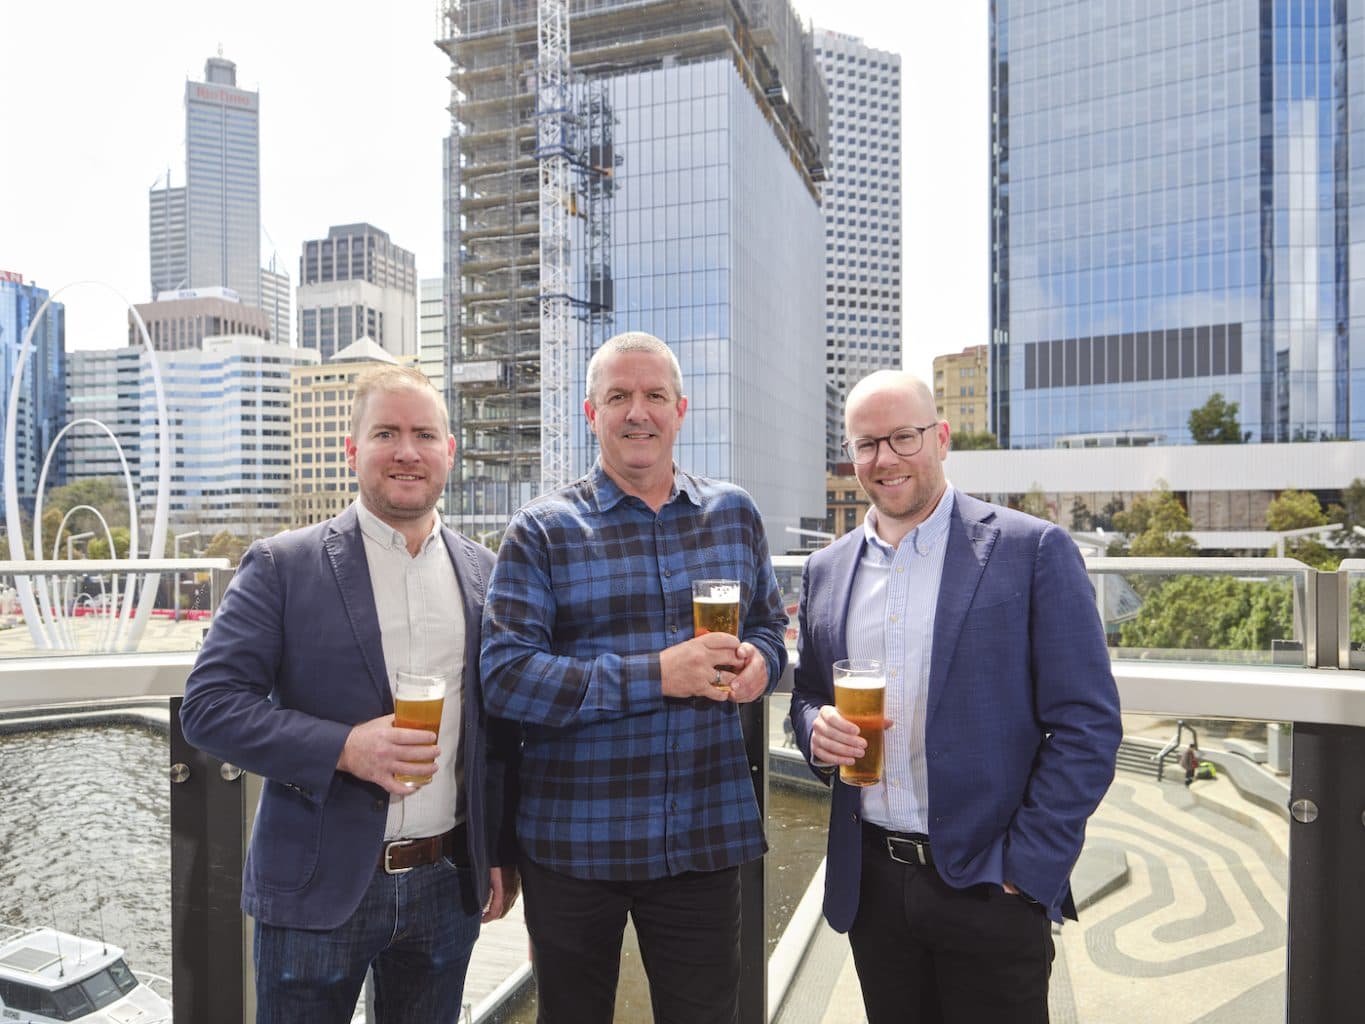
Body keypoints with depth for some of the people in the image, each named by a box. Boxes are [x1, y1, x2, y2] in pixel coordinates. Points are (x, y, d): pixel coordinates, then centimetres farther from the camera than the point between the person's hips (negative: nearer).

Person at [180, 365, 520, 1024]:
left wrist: (502, 855, 7)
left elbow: (502, 727, 8)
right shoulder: (281, 566, -6)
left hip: (448, 889, 3)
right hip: (317, 890, -2)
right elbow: (208, 705, -9)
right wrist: (341, 747, -22)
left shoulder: (483, 573, 3)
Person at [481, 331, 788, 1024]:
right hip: (574, 843, -1)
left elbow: (769, 625, 15)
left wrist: (759, 661, -10)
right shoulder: (541, 532, -6)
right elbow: (504, 676, -15)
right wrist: (656, 675, -23)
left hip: (707, 837, 2)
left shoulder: (734, 514, 5)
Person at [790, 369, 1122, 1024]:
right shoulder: (826, 570, 6)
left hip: (989, 888, -4)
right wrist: (818, 730, -7)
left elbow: (1086, 725, -9)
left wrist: (1026, 870, -11)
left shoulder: (1032, 550, -8)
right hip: (870, 885, 4)